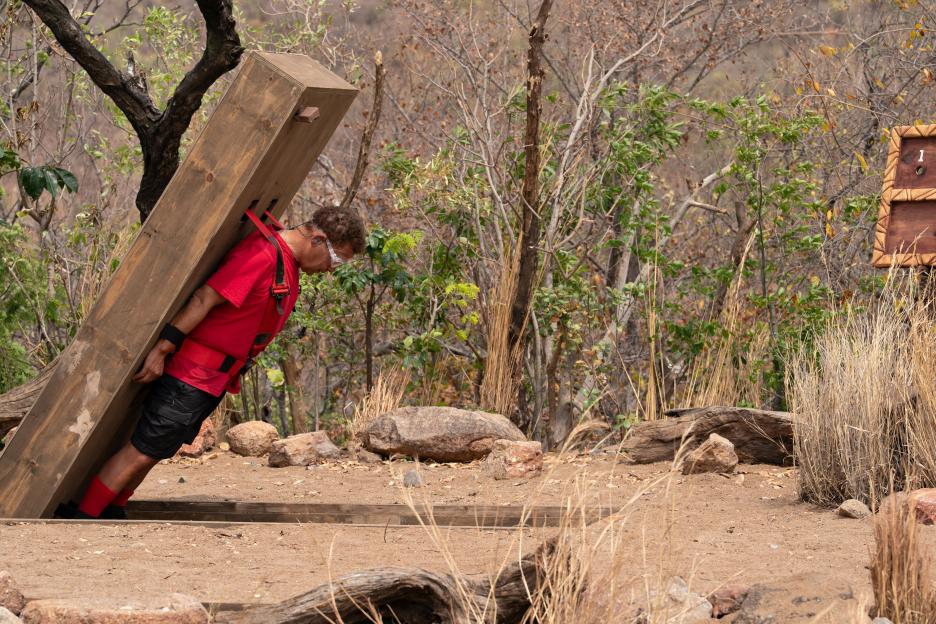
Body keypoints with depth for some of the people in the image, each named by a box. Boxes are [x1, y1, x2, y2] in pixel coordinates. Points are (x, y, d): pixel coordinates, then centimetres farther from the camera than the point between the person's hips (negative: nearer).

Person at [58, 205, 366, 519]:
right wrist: (162, 350, -22)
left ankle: (111, 511, 23)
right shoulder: (263, 255, -20)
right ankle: (80, 516, 0)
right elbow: (203, 299, -22)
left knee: (153, 451, 15)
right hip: (194, 372, -10)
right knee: (142, 451, -6)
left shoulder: (289, 263, 12)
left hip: (215, 379, 10)